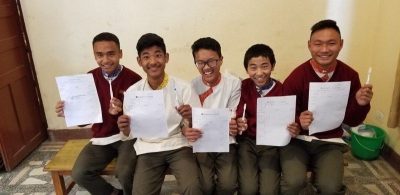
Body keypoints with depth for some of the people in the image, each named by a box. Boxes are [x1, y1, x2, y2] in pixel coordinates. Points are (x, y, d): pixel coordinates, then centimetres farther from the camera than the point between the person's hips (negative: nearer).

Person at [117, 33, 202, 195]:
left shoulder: (183, 88, -7)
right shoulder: (132, 92, -1)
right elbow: (131, 134, 7)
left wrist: (190, 119, -24)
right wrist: (125, 129, -16)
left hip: (178, 146, -1)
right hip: (148, 150, 2)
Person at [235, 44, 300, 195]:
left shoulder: (282, 90, -6)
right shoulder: (243, 87, -6)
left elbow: (288, 120, -1)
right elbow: (237, 117, -11)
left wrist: (294, 130, -23)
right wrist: (238, 125, -33)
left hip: (271, 143, 1)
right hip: (247, 141, 0)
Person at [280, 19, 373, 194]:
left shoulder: (350, 76, -3)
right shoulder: (296, 78, -12)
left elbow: (351, 121, 5)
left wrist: (360, 104, -15)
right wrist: (299, 122, -27)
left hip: (330, 142, 3)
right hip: (297, 139, -2)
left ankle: (319, 178, 13)